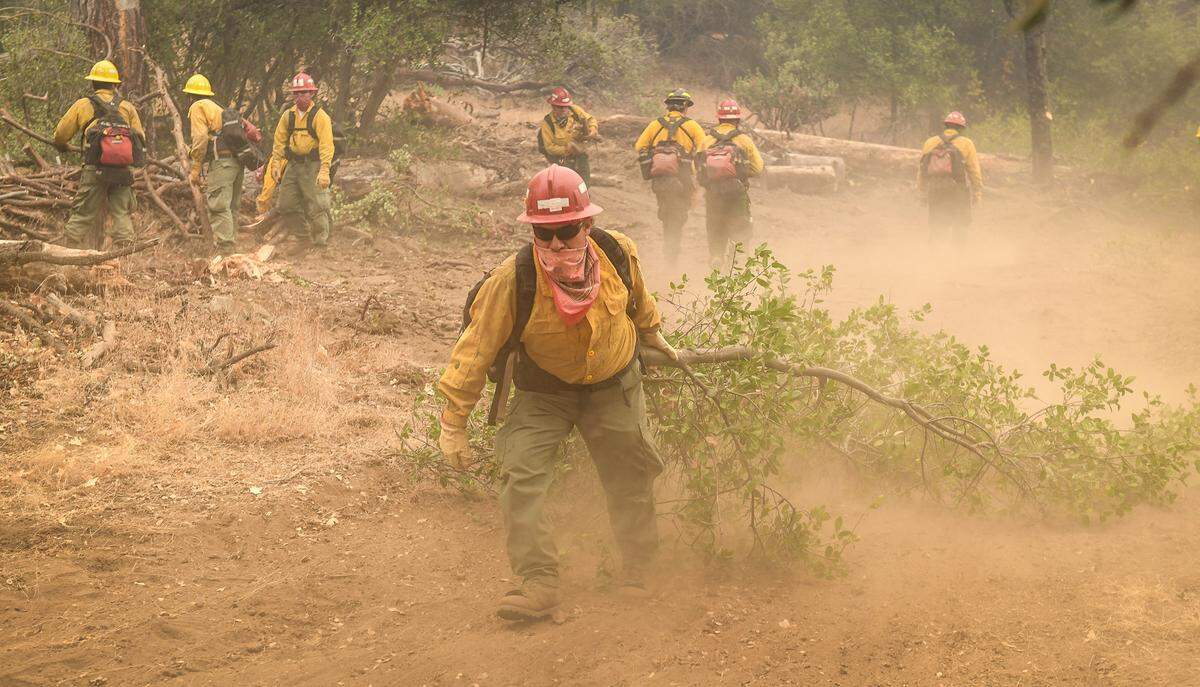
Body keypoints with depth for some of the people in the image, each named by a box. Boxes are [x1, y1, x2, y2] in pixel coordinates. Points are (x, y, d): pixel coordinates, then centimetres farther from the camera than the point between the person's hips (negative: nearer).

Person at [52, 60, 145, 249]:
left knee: (82, 215, 4)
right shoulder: (127, 107, 9)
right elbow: (141, 138, 9)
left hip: (95, 170, -1)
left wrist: (63, 146, 30)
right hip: (122, 172, 1)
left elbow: (60, 135, 8)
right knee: (122, 215, 6)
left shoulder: (83, 105, 4)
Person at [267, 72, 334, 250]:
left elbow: (326, 145, -17)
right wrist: (276, 164, 6)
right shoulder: (288, 115, 9)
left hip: (313, 165, -6)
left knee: (316, 208, -6)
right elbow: (279, 141, 14)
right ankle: (299, 237, 21)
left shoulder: (319, 115, -10)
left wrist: (324, 171, -25)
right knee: (285, 205, 9)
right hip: (293, 165, 6)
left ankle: (320, 244, 1)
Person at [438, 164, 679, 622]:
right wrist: (453, 423, -21)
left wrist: (653, 335, 24)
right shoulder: (514, 280, -31)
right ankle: (539, 584, -15)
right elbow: (476, 347, -22)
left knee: (630, 479, 12)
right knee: (522, 474, -19)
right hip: (544, 390, -2)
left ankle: (638, 572, 35)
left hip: (613, 385, 2)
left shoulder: (618, 254, -22)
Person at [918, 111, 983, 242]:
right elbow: (974, 171, -1)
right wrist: (977, 193, 6)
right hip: (958, 192, -2)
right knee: (960, 230, 8)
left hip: (935, 191, 2)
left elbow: (921, 170, 10)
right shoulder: (966, 144, 0)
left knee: (936, 229, 9)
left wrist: (922, 193, 15)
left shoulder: (930, 143, 9)